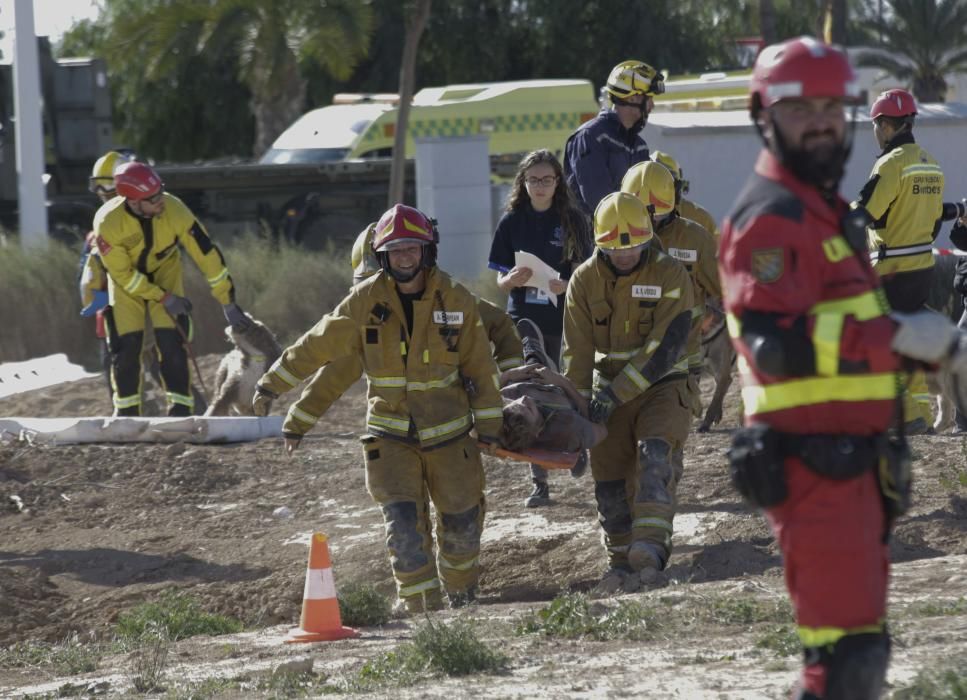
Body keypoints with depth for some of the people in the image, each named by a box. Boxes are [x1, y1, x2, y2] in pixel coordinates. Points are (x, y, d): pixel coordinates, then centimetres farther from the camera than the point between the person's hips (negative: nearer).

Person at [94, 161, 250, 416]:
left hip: (164, 271, 1)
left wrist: (228, 303, -20)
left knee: (171, 343, -11)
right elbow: (122, 273, -22)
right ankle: (126, 414, 9)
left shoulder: (174, 210, -31)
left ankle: (180, 411, -4)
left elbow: (206, 254, -24)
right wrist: (163, 298, -22)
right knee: (126, 346, -6)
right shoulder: (108, 222, -33)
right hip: (126, 280, -1)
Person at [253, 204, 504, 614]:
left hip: (448, 430, 1)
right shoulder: (366, 301, -6)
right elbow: (319, 345, 2)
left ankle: (462, 596, 32)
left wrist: (490, 422, 1)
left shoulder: (456, 301, -5)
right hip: (391, 433, -1)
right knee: (403, 524, -14)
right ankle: (421, 606, -7)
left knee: (461, 523, 8)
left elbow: (480, 367, 2)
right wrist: (272, 384, 5)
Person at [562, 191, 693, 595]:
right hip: (609, 391, 4)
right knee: (609, 481, 3)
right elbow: (577, 351, 2)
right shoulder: (584, 281, -1)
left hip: (660, 387, -4)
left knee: (653, 454, -27)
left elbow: (664, 346, -18)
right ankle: (622, 563, 19)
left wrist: (617, 393, -21)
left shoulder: (670, 275, -13)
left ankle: (650, 550, -38)